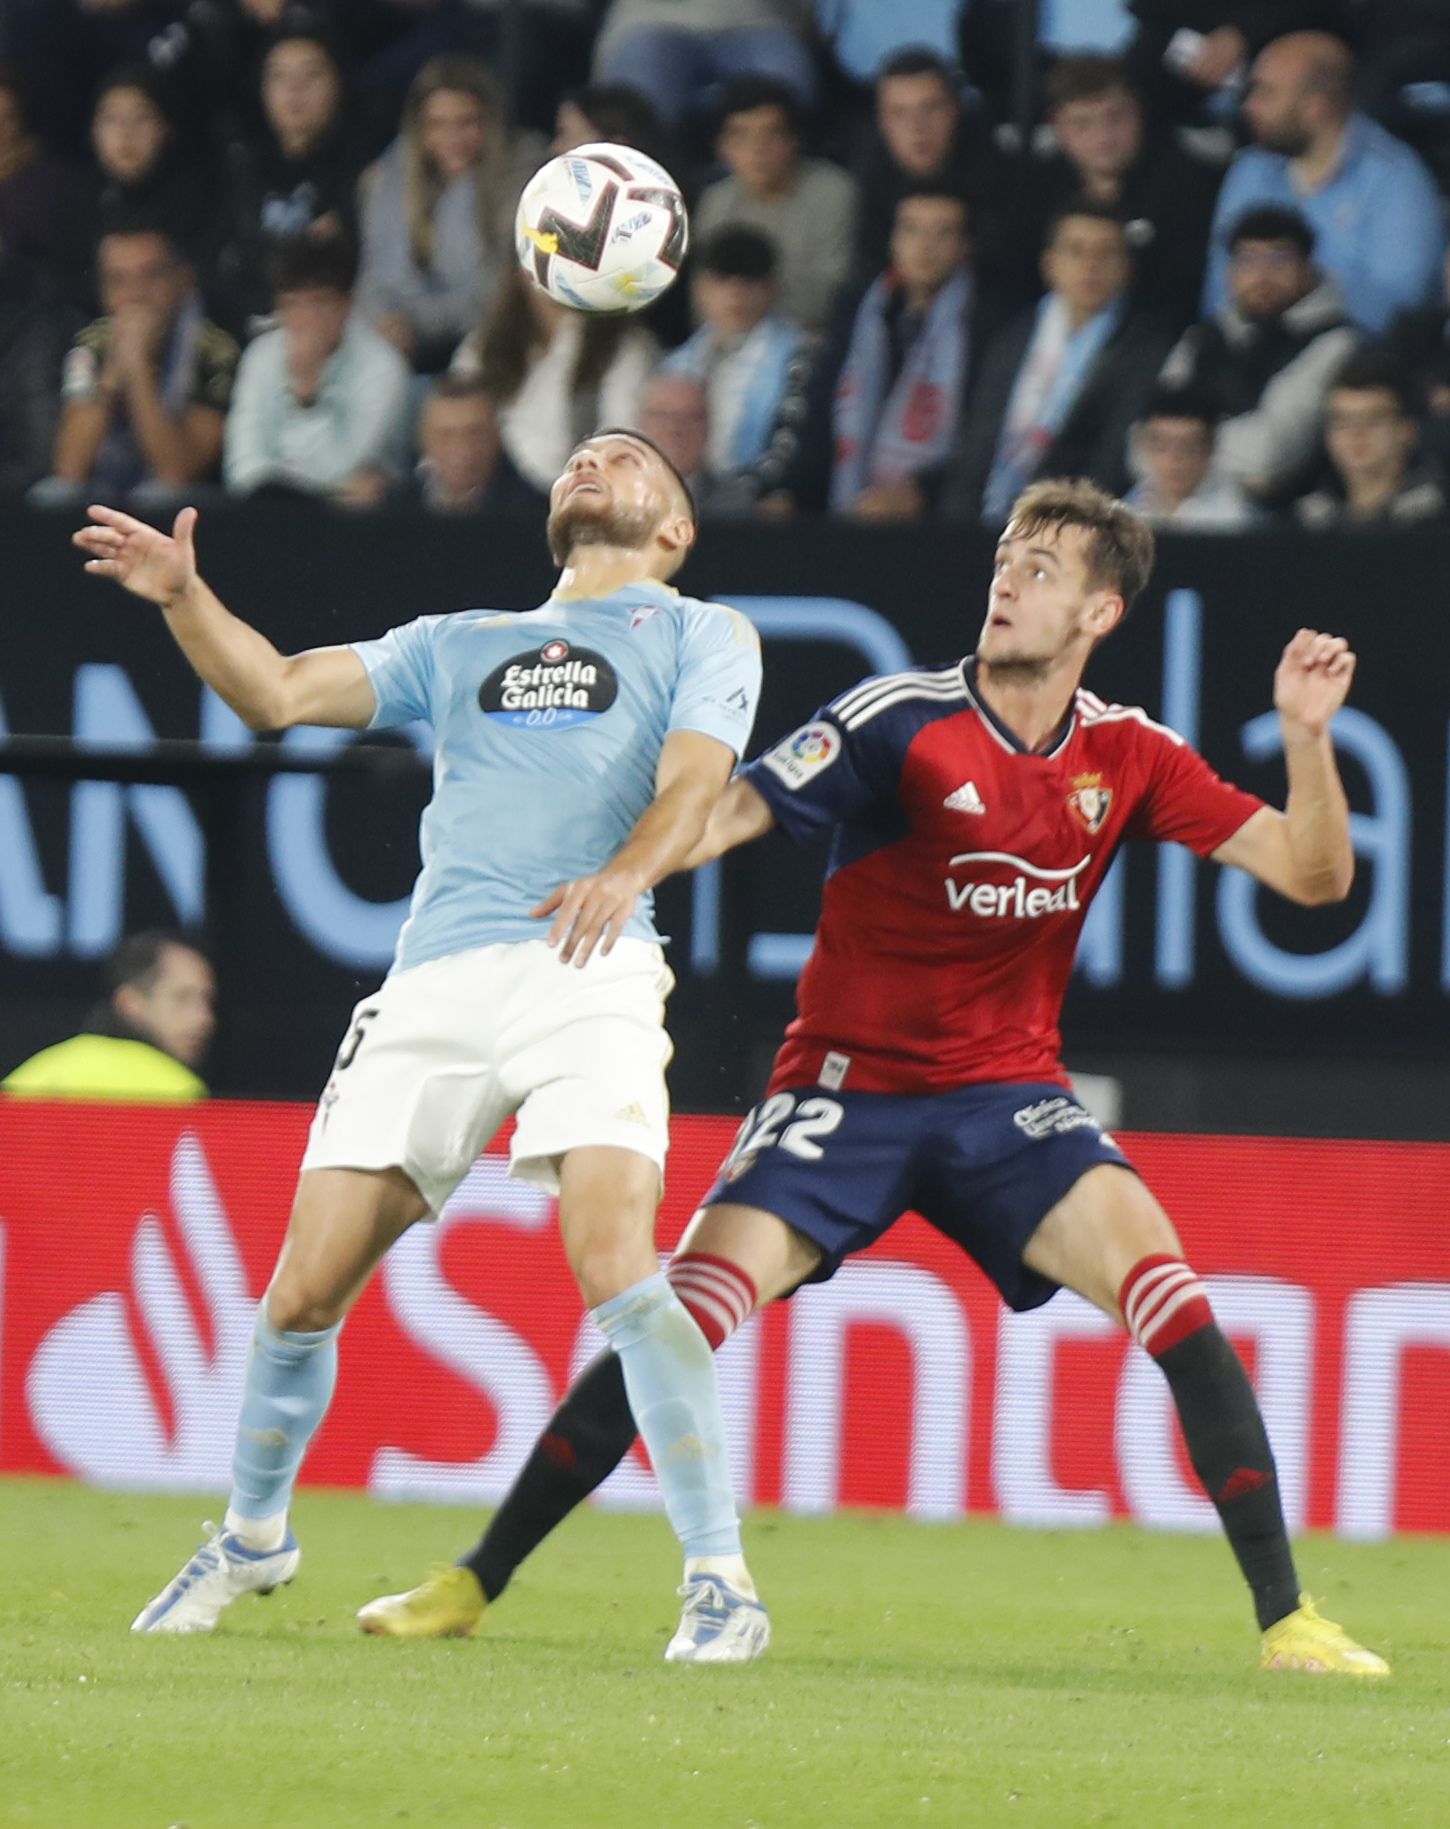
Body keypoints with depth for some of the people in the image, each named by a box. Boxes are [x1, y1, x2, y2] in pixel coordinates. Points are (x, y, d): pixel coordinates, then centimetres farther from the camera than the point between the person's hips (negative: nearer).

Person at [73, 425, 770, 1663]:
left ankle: (720, 1582, -17)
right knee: (305, 1288, 1)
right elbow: (279, 691, 19)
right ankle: (253, 1536, 26)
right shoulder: (456, 644, 29)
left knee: (613, 1260, -23)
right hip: (434, 983, 4)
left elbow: (694, 780, -1)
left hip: (588, 968, -4)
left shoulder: (702, 635, 17)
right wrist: (183, 597, 2)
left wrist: (627, 872, -23)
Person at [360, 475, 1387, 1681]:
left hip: (1010, 1098, 2)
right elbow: (736, 810, -19)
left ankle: (1285, 1617, -15)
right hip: (847, 1086, -2)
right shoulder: (904, 720, -11)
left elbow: (1313, 873, 1)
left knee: (1160, 1283, -21)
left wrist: (1308, 734, -16)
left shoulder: (1127, 755, 1)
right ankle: (472, 1587, -3)